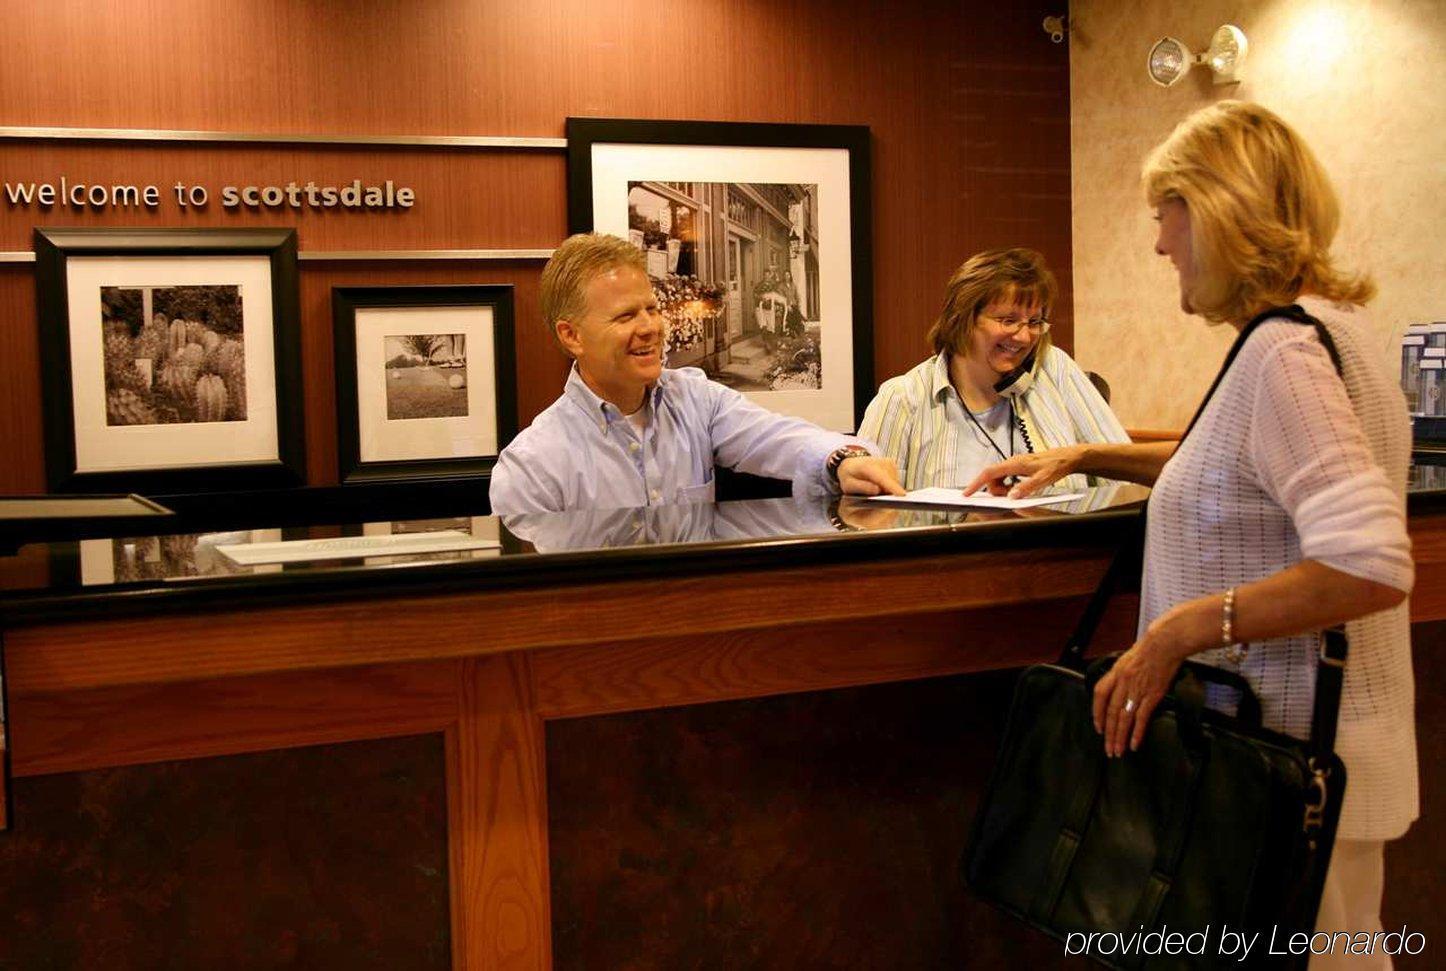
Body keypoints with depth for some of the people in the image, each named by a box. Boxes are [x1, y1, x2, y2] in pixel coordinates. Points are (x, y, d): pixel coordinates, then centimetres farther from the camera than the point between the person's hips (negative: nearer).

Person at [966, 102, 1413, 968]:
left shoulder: (1287, 353, -20)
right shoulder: (1318, 326, 11)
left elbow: (1369, 567, -29)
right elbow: (1239, 472, 29)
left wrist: (1179, 630, -24)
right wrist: (1085, 457, 25)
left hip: (1299, 764, -10)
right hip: (1281, 741, 10)